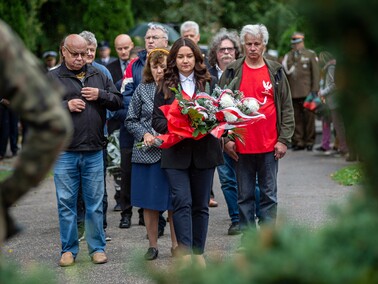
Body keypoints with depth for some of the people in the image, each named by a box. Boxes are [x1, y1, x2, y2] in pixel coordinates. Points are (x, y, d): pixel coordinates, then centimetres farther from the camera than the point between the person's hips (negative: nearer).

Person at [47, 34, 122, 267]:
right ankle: (69, 249, 14)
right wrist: (66, 106, -13)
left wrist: (101, 95, -5)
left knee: (95, 202, 7)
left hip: (94, 151, 2)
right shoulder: (52, 78, 2)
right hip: (64, 152, -2)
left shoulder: (99, 76, 12)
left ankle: (98, 247, 16)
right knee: (66, 202, 4)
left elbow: (118, 101, 13)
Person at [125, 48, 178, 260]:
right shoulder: (142, 90, 6)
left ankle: (176, 244, 14)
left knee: (174, 202, 3)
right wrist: (145, 134, -8)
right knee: (150, 202, 5)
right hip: (148, 153, 1)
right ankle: (153, 245, 15)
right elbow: (131, 120, 9)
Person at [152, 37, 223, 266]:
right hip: (176, 153, -1)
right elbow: (157, 120, 4)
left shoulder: (210, 82, 7)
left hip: (204, 151, 1)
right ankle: (185, 253, -10)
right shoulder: (165, 86, 6)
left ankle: (198, 251, 18)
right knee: (182, 202, -10)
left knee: (201, 204, 8)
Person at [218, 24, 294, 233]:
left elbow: (286, 108, 6)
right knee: (245, 196, 6)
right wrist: (226, 138, -4)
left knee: (269, 195, 5)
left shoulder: (276, 72, 5)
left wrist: (284, 140, -1)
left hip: (269, 146, 0)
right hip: (241, 147, 0)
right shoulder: (232, 72, 4)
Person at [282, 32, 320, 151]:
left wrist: (315, 90, -6)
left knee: (309, 118, 0)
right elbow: (286, 71, 10)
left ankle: (309, 141, 7)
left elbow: (316, 73, -1)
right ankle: (298, 142, 8)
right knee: (296, 118, 3)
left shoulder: (310, 55, 4)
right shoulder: (288, 56, 16)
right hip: (293, 94, 3)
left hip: (307, 93, -3)